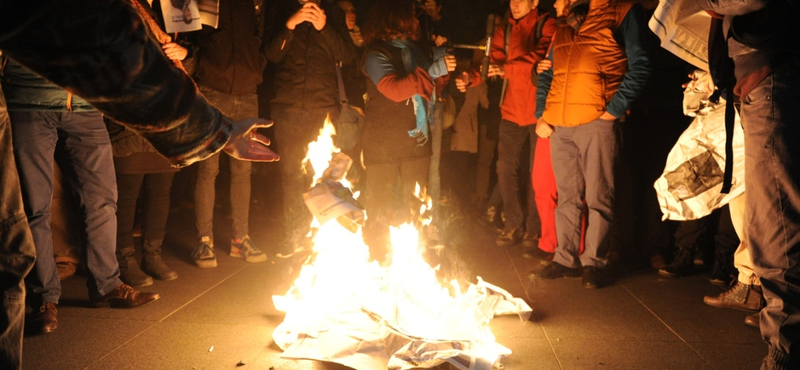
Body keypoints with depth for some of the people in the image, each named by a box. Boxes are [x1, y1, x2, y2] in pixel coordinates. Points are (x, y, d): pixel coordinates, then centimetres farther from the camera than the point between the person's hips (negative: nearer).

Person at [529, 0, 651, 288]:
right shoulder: (565, 24, 21)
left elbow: (639, 67, -4)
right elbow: (547, 74, 23)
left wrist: (614, 110, -11)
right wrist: (541, 114, 11)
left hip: (597, 122, -6)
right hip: (560, 124, 6)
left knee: (598, 196, 0)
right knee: (567, 196, 10)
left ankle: (594, 262, 9)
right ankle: (566, 258, 17)